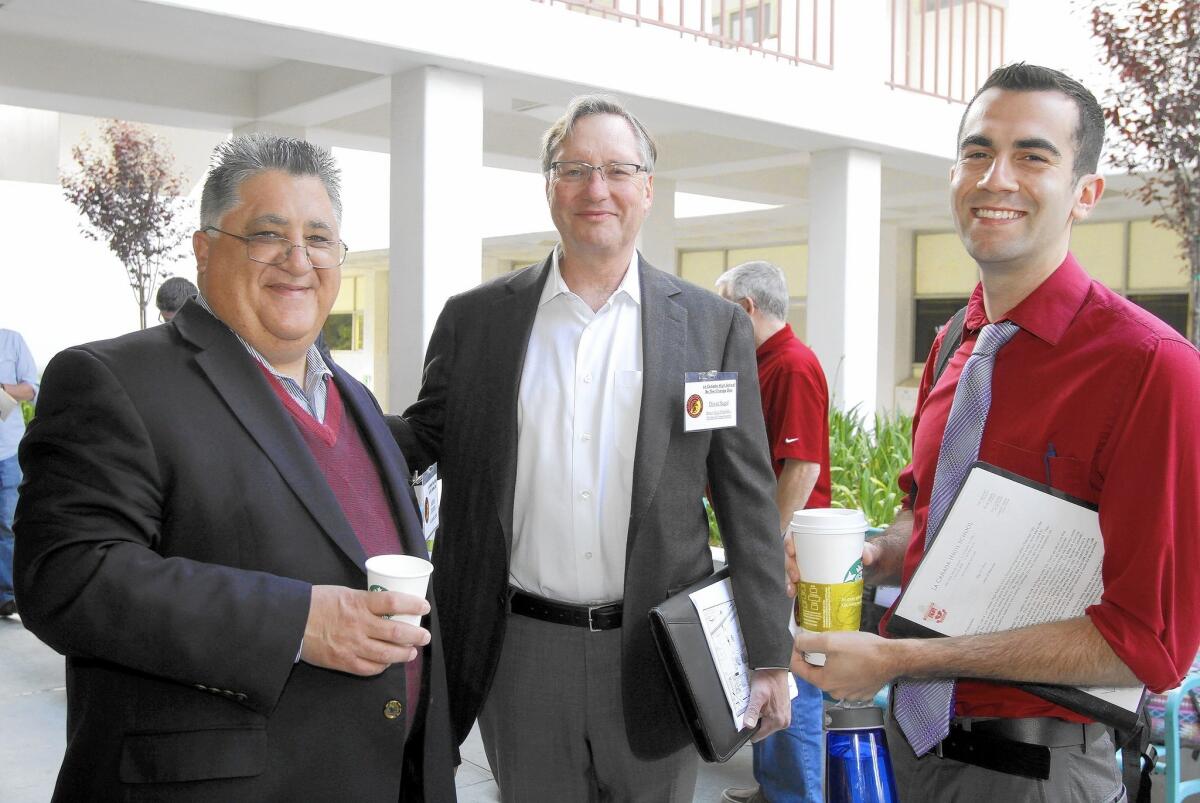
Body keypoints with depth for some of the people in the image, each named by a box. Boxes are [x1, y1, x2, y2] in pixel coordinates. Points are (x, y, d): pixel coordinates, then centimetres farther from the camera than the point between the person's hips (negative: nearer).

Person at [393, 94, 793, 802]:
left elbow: (748, 503, 0)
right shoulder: (476, 319, 2)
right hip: (521, 653, 1)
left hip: (659, 655, 0)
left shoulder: (714, 327, 0)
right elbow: (425, 439, 11)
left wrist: (769, 658, 0)